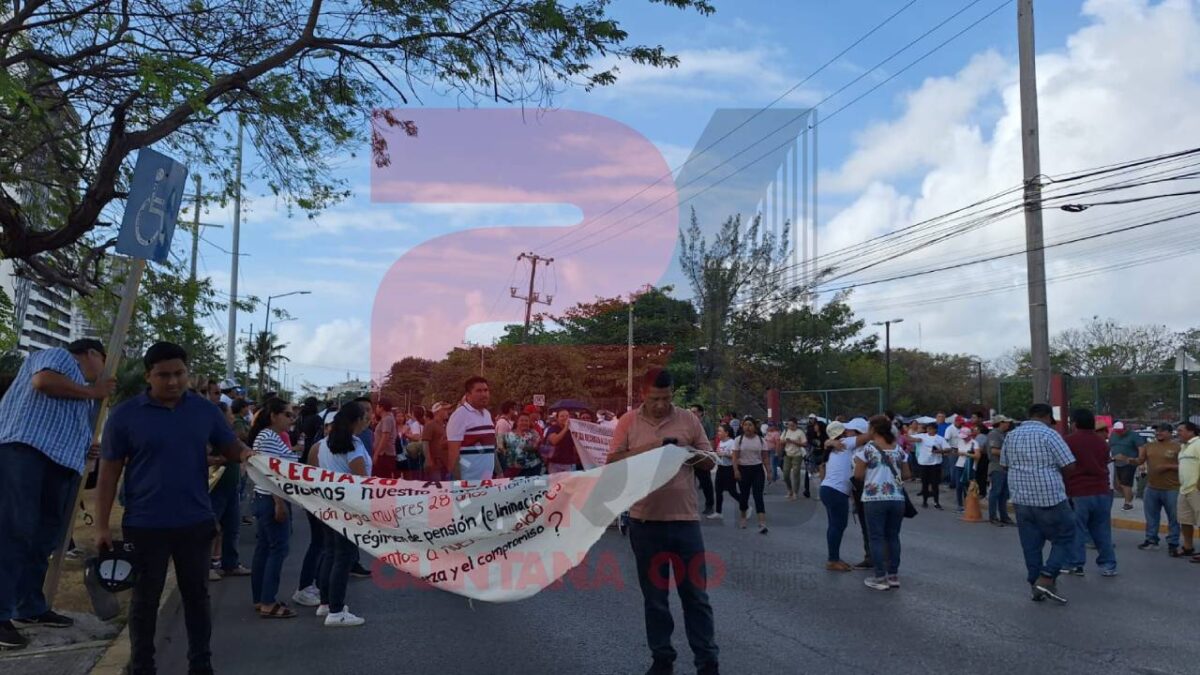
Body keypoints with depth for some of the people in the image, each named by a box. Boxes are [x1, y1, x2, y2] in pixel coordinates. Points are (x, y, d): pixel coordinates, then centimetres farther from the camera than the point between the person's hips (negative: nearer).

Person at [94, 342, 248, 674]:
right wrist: (102, 526, -5)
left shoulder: (205, 410, 1)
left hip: (195, 522, 2)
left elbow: (232, 447, 9)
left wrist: (247, 455, -16)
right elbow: (108, 473, -2)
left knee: (197, 595, 13)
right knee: (145, 599, 12)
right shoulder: (125, 415, -6)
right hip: (145, 525, -2)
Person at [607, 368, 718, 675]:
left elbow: (709, 462, 6)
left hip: (685, 518, 0)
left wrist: (686, 450, -14)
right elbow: (612, 463, -4)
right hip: (645, 520, 0)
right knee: (654, 596, 12)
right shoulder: (628, 421, 0)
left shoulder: (688, 420, 1)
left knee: (696, 594, 7)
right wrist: (646, 449, -17)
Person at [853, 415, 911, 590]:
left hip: (875, 499, -5)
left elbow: (858, 474, -6)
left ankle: (880, 578, 2)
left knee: (877, 537, 1)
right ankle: (893, 575, 17)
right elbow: (906, 474, 13)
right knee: (893, 536, 13)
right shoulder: (898, 449, 8)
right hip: (897, 498, 5)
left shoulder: (866, 449, -7)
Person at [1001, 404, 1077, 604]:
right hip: (1050, 498, -6)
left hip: (1021, 499, 6)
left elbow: (1005, 463, 17)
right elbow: (1069, 466, -12)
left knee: (1030, 544, 11)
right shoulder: (1049, 434, -10)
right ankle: (1047, 578, -2)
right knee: (1064, 537, 9)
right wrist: (1052, 468, 7)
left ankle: (1036, 587, 15)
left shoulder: (1011, 435, 9)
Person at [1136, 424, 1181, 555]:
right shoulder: (1148, 446, 9)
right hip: (1151, 488, 4)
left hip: (1171, 489, -4)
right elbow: (1139, 462, 9)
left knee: (1174, 518, 2)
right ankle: (1151, 541, 23)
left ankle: (1173, 545, 9)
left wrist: (1168, 466, -17)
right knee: (1151, 516, 13)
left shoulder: (1177, 447, -4)